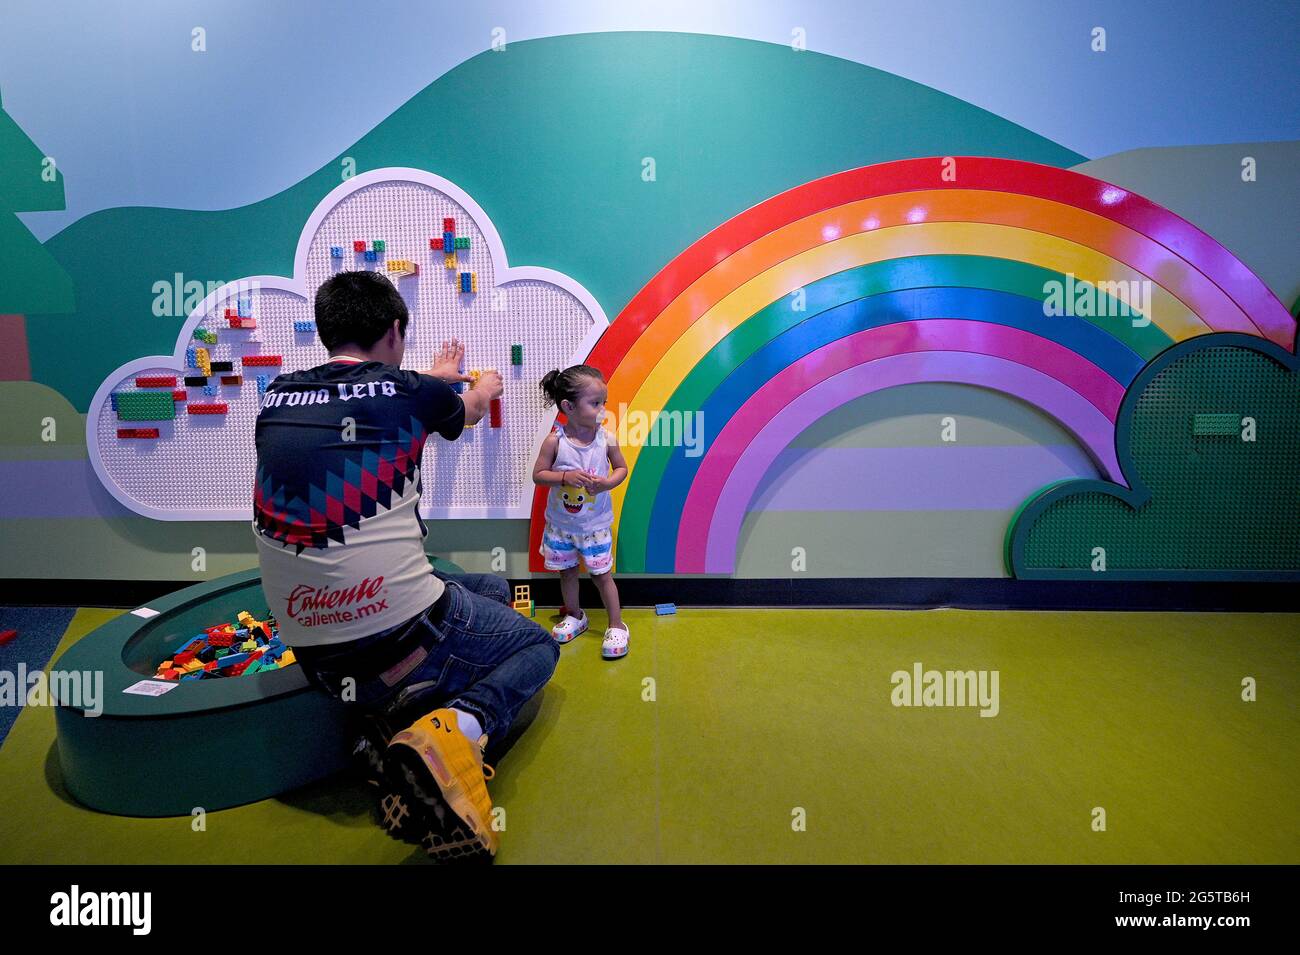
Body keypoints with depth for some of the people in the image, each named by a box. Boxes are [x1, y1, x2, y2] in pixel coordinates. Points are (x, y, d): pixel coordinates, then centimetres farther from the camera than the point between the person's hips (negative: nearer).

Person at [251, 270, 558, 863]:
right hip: (403, 643, -9)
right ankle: (456, 728, -10)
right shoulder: (409, 392, -7)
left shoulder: (277, 397, 6)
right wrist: (485, 387, 44)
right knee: (538, 645, 17)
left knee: (493, 589, 33)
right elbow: (470, 409, 19)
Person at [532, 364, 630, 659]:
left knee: (602, 575, 5)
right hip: (560, 523, 1)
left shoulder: (606, 439, -12)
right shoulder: (555, 441, -15)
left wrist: (607, 483, -19)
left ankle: (616, 625, 19)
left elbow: (621, 468, 1)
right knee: (567, 571, 18)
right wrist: (566, 476, -26)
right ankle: (574, 616, 39)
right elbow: (538, 474, -10)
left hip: (595, 524, -1)